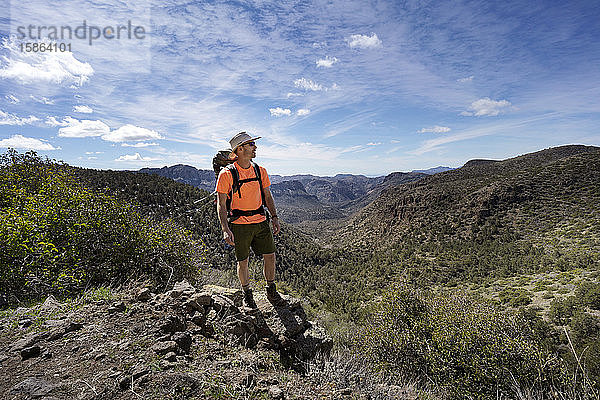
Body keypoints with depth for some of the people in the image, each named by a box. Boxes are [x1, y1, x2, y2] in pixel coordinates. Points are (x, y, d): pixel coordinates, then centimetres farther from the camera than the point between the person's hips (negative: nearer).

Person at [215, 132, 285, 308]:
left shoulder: (260, 171, 5)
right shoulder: (227, 174, -9)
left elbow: (267, 196, 13)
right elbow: (221, 204, -9)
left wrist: (274, 217, 4)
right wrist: (225, 230, -18)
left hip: (261, 221, 4)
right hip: (240, 224, -4)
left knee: (270, 255, 7)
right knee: (243, 261, 8)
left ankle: (271, 292, 27)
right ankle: (247, 294, 31)